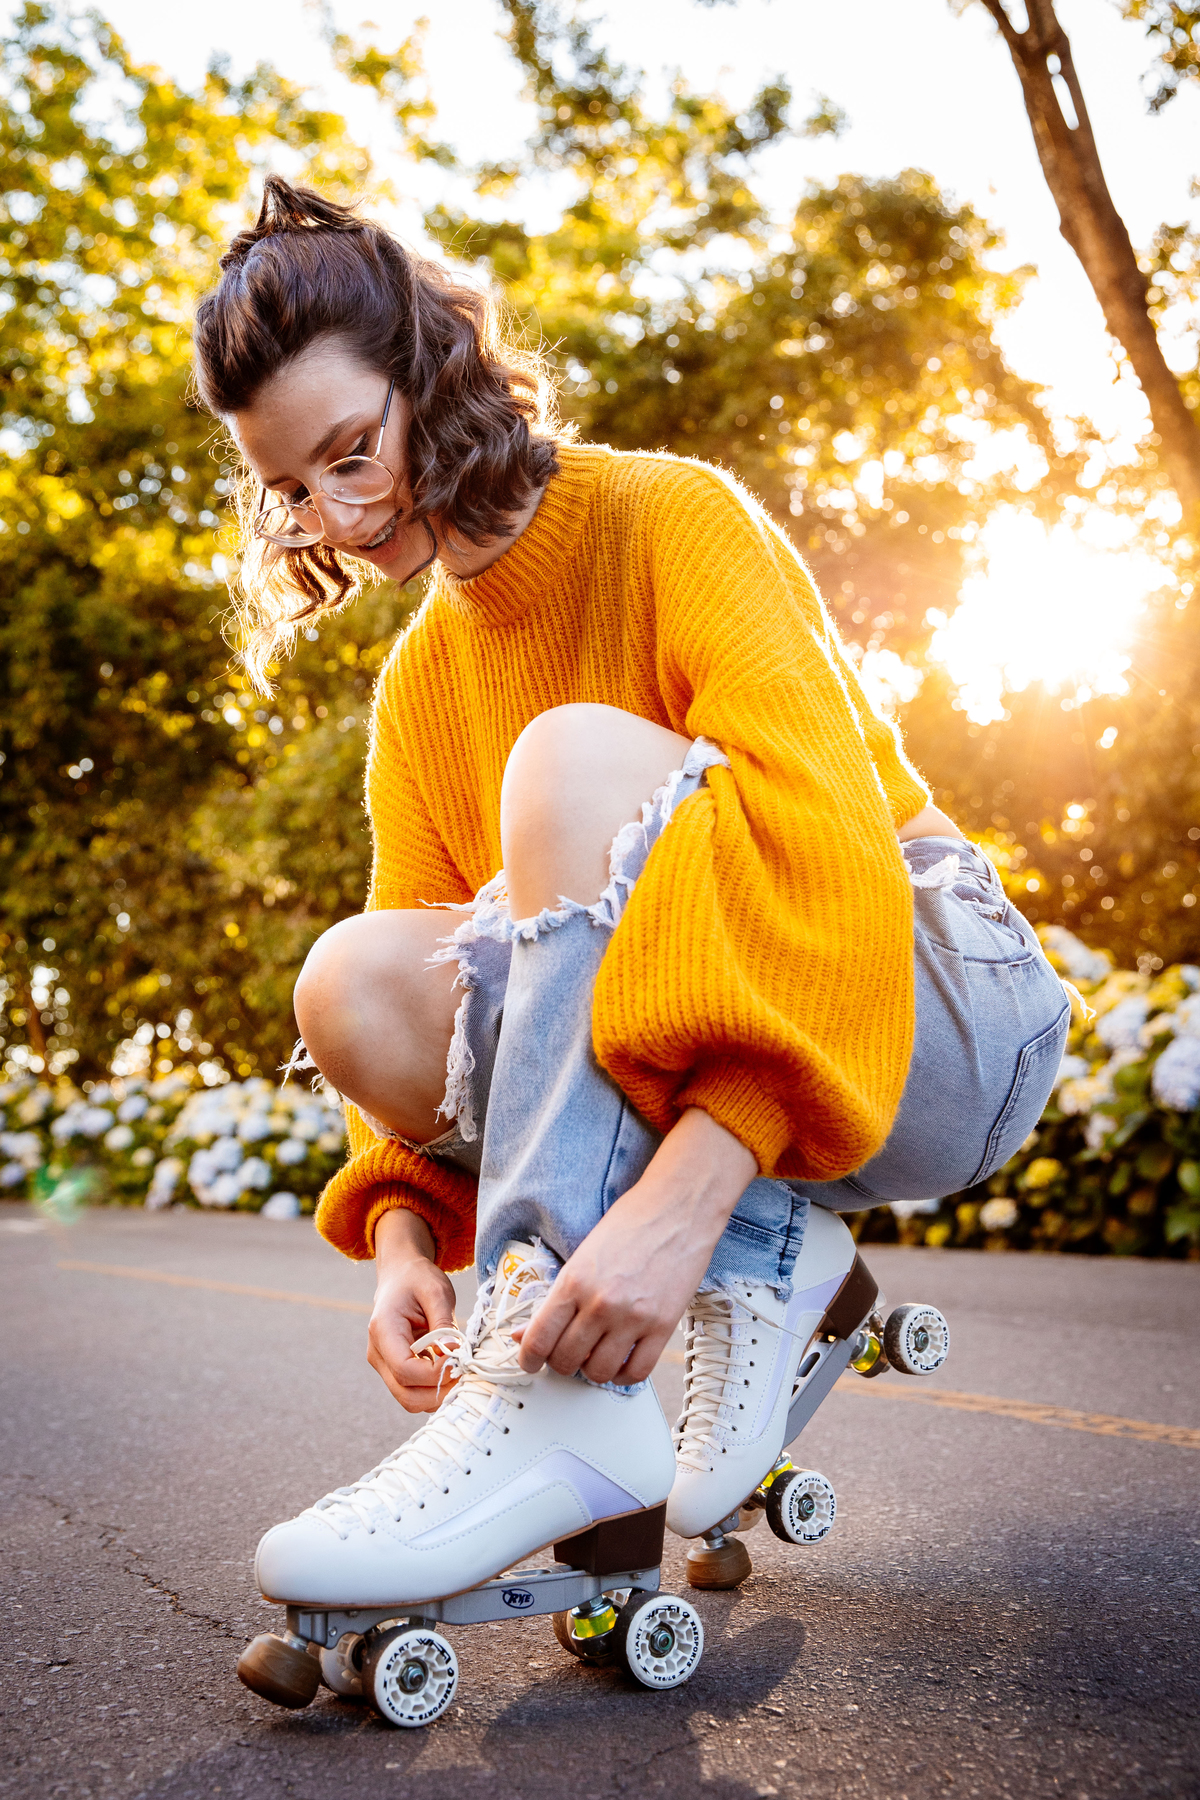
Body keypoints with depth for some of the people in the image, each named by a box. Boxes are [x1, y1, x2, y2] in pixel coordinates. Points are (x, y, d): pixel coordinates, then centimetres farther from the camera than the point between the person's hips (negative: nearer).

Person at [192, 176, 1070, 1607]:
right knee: (355, 983, -17)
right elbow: (440, 992, 4)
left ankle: (561, 1397, -34)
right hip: (675, 1099, 6)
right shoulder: (417, 687, 10)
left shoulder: (669, 516, -11)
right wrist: (404, 1228, -15)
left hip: (934, 1022, -5)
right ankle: (754, 1277, -14)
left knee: (580, 756, -29)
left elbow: (824, 832, -27)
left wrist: (679, 1191, -38)